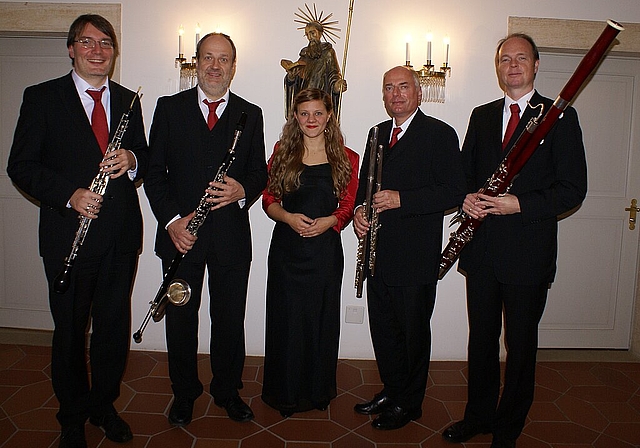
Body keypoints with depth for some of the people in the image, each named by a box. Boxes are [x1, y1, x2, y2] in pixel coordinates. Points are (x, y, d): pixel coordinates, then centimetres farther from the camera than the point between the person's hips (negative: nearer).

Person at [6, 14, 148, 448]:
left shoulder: (128, 100, 12)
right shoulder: (42, 97, 1)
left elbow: (144, 155, 14)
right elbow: (21, 165, -3)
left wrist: (132, 160, -10)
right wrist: (69, 195, -18)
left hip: (121, 234, 3)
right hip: (69, 235, -3)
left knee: (114, 327, 12)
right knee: (70, 331, 10)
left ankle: (104, 406, 35)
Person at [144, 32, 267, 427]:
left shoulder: (250, 114, 8)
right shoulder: (169, 108, 5)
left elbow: (260, 172, 7)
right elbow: (155, 171, 2)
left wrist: (243, 191, -16)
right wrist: (171, 219, -10)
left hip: (232, 235, 1)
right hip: (180, 232, 0)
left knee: (230, 318, 10)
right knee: (181, 317, 11)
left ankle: (228, 390, 31)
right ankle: (184, 392, 32)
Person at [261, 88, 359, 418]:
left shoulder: (346, 159, 4)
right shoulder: (282, 152, 6)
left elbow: (347, 207, 5)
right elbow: (268, 199, 6)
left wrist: (328, 221, -14)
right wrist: (288, 217, -13)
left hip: (325, 250, 0)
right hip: (286, 249, 1)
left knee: (321, 319, 7)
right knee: (286, 319, 6)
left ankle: (318, 391, 27)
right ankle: (284, 393, 25)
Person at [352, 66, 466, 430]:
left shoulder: (439, 134, -6)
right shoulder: (379, 133, 15)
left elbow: (455, 191, -14)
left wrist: (401, 200, -22)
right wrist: (360, 209, -1)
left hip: (415, 256, -6)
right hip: (379, 253, 7)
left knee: (413, 331, 8)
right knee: (383, 328, 17)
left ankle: (410, 403, 26)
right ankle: (392, 390, 36)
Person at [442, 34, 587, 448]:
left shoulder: (560, 117, -2)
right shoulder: (481, 116, 12)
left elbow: (573, 190, -7)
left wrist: (519, 204, -20)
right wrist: (469, 197, -6)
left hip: (528, 251, -4)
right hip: (482, 249, 4)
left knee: (520, 344, 9)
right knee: (481, 337, 16)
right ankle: (479, 414, 34)